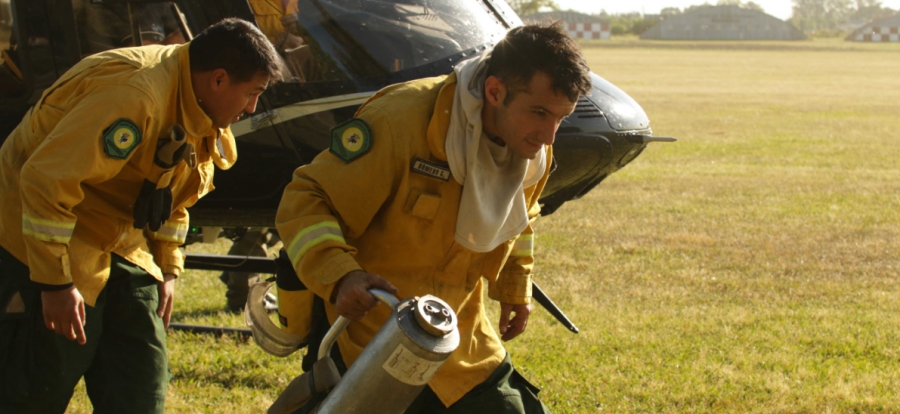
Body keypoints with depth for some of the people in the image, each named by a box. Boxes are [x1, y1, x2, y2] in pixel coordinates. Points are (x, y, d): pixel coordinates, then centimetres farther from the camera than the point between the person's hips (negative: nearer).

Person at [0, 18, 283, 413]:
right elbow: (46, 180, -31)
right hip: (43, 245, -9)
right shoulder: (134, 95, -29)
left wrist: (168, 270, 14)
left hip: (117, 246, 9)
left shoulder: (202, 122, 3)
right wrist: (55, 283, -28)